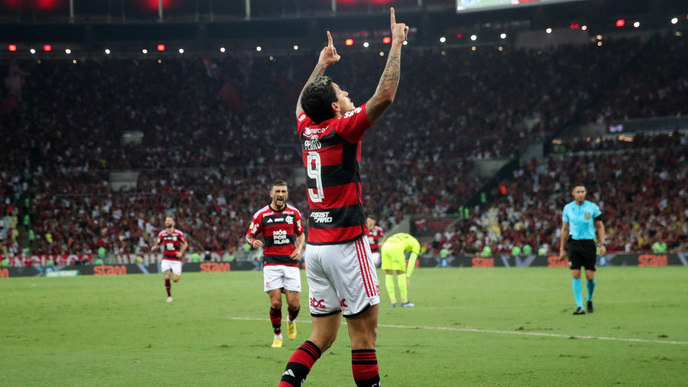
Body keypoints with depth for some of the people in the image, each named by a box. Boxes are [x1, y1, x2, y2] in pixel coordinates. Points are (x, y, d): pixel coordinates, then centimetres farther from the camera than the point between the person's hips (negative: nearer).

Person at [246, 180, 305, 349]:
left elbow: (300, 234, 18)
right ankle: (277, 335, 10)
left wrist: (299, 249, -1)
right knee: (275, 303, -10)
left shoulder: (294, 213, 6)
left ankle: (291, 321, 31)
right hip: (271, 263, -1)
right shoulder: (262, 214, 0)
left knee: (293, 303, -4)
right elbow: (249, 235, 9)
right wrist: (253, 242, -15)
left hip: (291, 262, 1)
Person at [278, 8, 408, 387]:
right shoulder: (342, 129, -11)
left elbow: (302, 103, 33)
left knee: (322, 334, 9)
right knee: (365, 331, -3)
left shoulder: (306, 130, 9)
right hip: (345, 245, -8)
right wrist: (396, 43, -9)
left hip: (315, 247, 8)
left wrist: (321, 64, 40)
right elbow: (384, 95, -17)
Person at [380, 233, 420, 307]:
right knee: (401, 274, 8)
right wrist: (407, 278, 10)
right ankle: (404, 301, 14)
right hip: (395, 249, -6)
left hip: (385, 247, 6)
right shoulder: (416, 245, 24)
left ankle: (393, 302, 12)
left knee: (388, 275, 13)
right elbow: (411, 263, 12)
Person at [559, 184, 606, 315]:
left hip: (589, 244, -1)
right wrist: (562, 249, 11)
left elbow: (600, 226, 8)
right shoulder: (567, 208, 5)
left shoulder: (592, 207, 1)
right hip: (573, 244, 1)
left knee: (590, 277, -2)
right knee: (576, 275, -9)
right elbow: (564, 229, 12)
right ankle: (579, 307, -7)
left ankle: (589, 300, 26)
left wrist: (602, 244, -3)